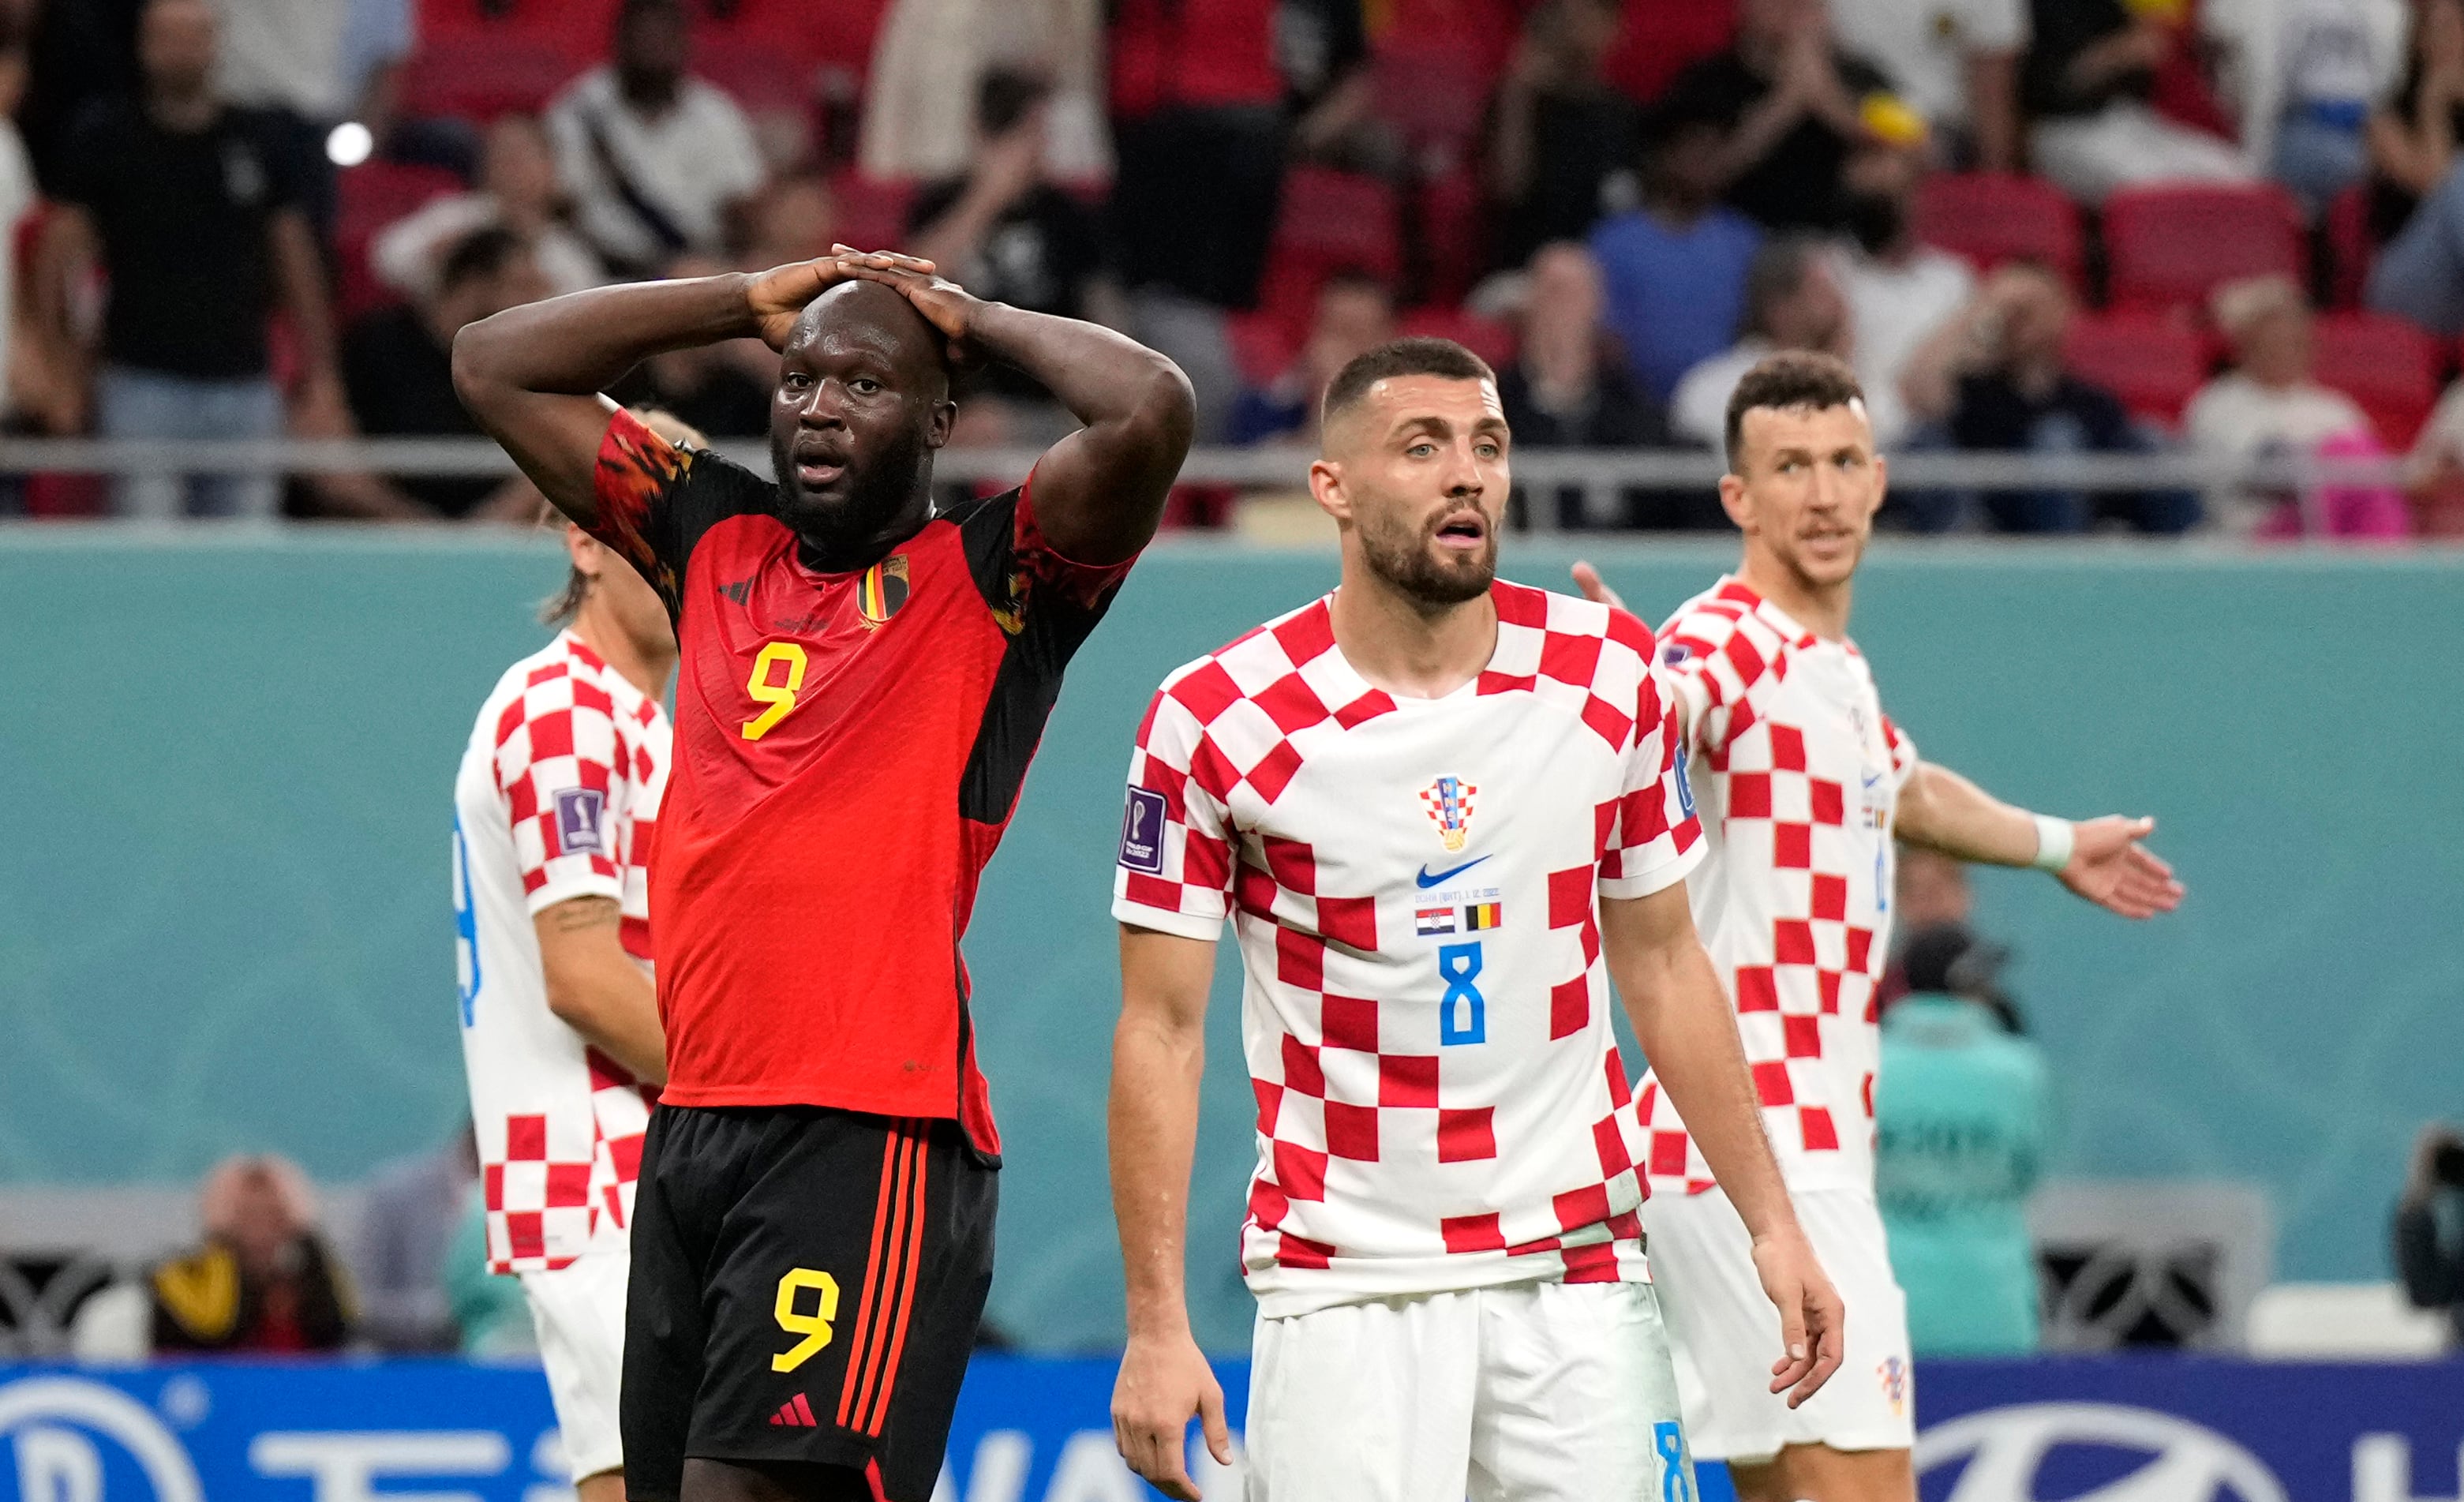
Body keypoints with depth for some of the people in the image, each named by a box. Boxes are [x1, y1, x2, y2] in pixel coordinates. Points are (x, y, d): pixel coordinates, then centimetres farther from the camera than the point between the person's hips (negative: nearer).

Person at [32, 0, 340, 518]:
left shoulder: (258, 143, 8)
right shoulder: (105, 140, 2)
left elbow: (296, 262, 14)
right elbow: (61, 258, 2)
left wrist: (319, 375, 8)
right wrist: (67, 375, -6)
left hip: (243, 383, 3)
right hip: (142, 383, -3)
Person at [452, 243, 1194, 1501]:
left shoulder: (990, 579, 2)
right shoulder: (716, 538, 18)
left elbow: (1148, 413, -15)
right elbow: (495, 367, 23)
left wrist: (980, 325, 2)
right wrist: (753, 302, 18)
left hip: (875, 1138, -6)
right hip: (689, 1125, 6)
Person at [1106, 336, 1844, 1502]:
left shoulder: (1608, 676, 3)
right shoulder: (1215, 723, -7)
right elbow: (1161, 1033, -4)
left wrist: (1771, 1225, 9)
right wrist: (1157, 1326, -9)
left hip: (1578, 1273, 3)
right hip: (1346, 1289, -3)